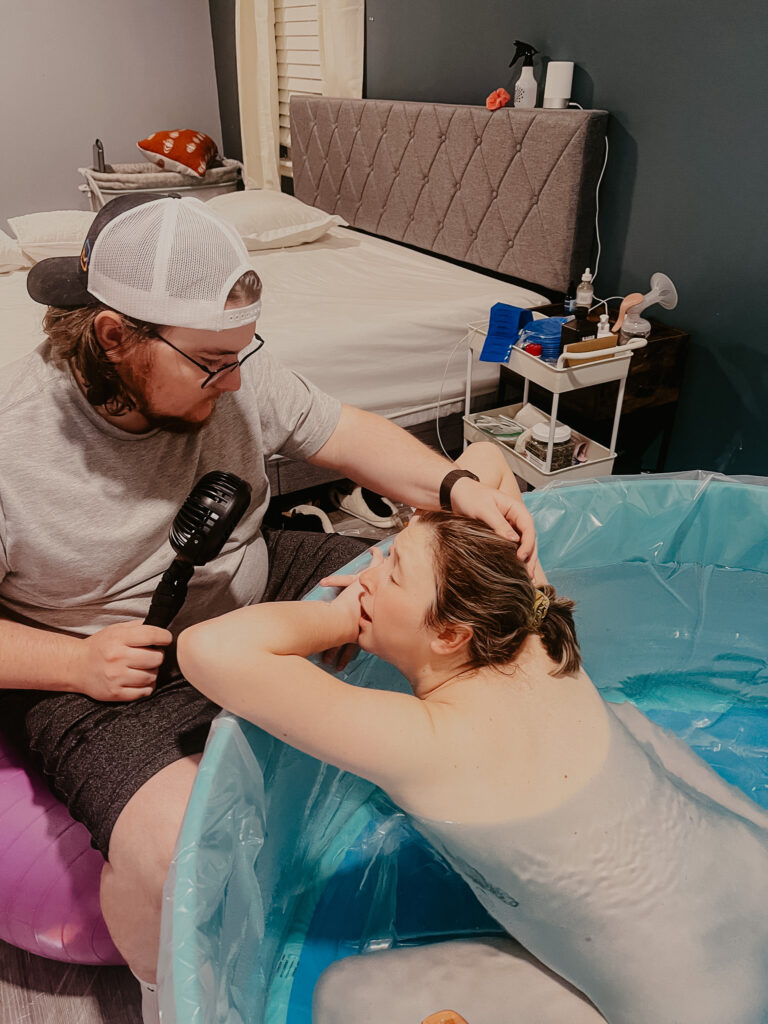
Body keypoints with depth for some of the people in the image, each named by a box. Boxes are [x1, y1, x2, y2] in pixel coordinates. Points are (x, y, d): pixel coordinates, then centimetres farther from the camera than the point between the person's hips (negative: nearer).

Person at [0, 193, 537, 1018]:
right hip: (104, 675, -4)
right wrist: (75, 663, -23)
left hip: (257, 593, 5)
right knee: (175, 847, -31)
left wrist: (454, 488, -16)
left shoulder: (231, 373, -10)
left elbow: (342, 433, 0)